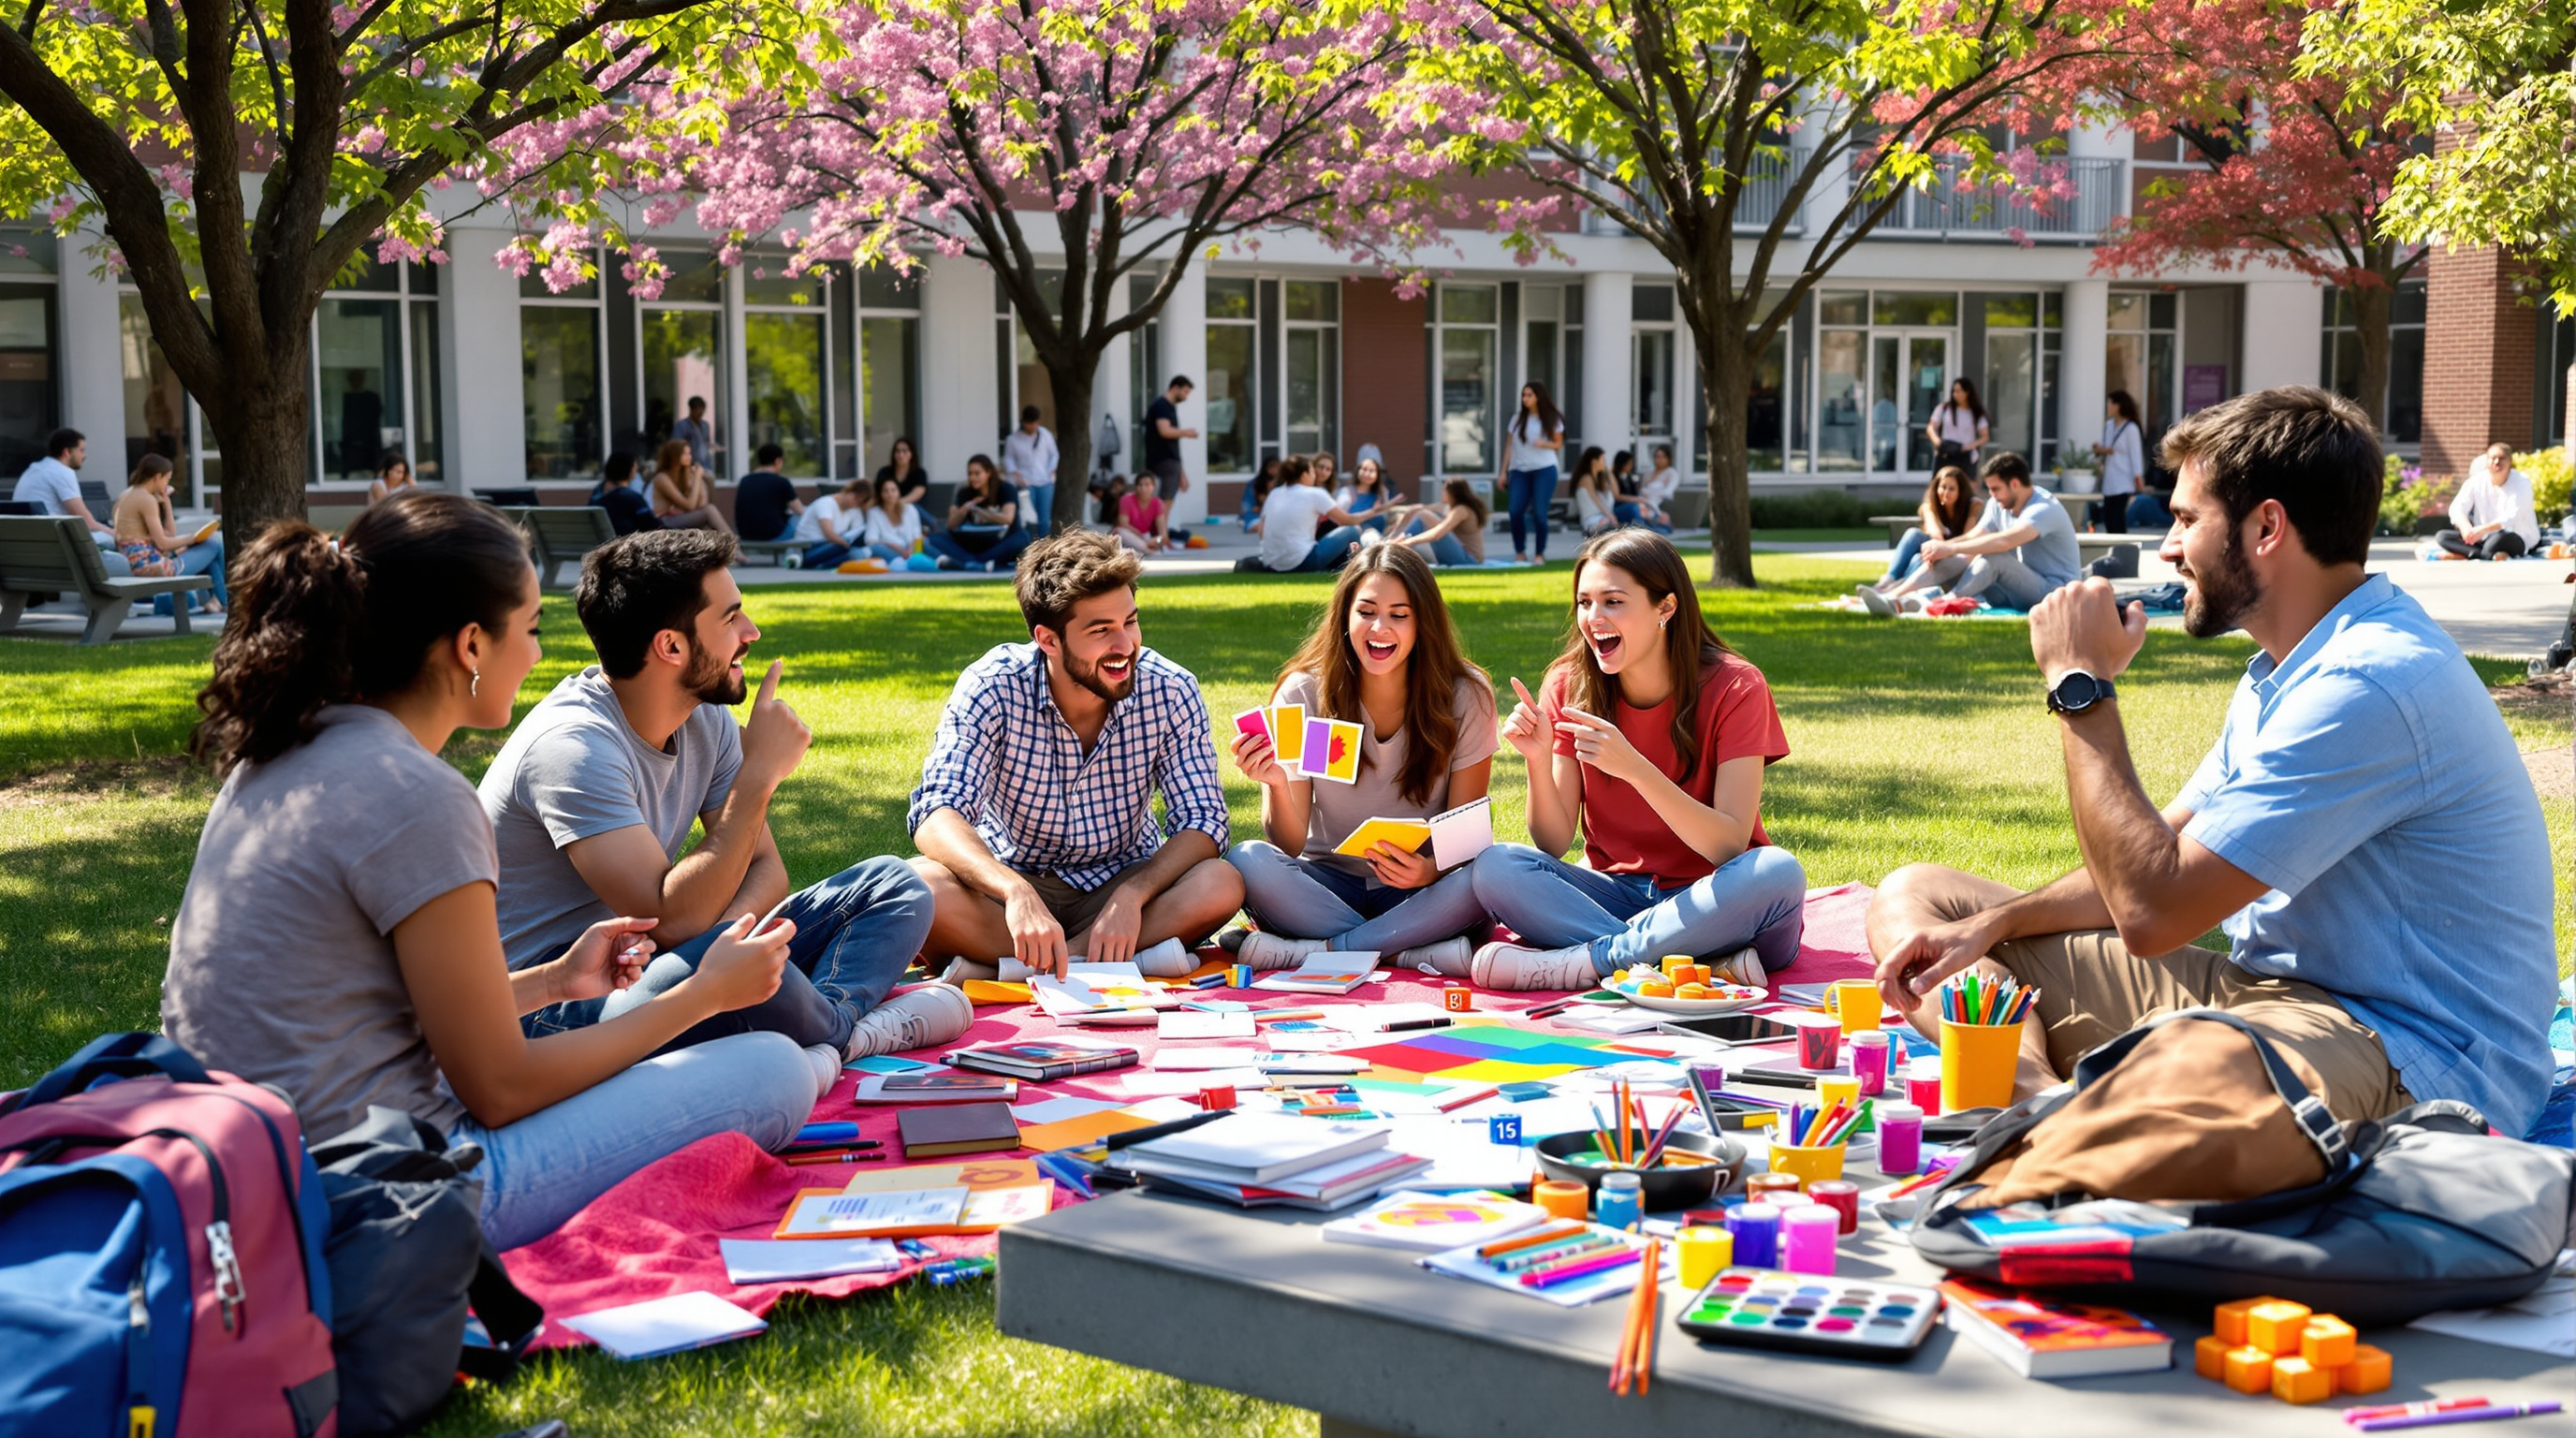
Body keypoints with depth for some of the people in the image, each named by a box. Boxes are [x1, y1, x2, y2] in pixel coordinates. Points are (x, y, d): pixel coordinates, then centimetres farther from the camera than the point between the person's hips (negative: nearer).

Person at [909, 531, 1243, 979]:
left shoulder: (1170, 692, -12)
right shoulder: (992, 688, -18)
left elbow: (1202, 821, -12)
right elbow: (937, 814, -28)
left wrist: (1132, 895, -32)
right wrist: (1015, 892, -48)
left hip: (1121, 887, 2)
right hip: (1011, 884, -1)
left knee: (1221, 885, -29)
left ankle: (991, 968, -29)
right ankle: (1132, 961, -29)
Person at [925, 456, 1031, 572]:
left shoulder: (1005, 489, -7)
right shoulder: (965, 494, 2)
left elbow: (1008, 518, -22)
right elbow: (952, 526, -4)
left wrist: (977, 510, -25)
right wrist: (964, 509, -23)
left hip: (1002, 544, -3)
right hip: (976, 545, 3)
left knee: (1021, 539, -36)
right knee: (935, 540, -18)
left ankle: (966, 562, -39)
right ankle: (980, 565, -41)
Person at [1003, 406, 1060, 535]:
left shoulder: (1045, 435, 3)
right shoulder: (1013, 439, -1)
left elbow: (1054, 454, 12)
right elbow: (1008, 459, 6)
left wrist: (1051, 472, 0)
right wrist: (1015, 473, -9)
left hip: (1045, 482, 2)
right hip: (1026, 483, -2)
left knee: (1044, 518, 3)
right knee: (1028, 518, -11)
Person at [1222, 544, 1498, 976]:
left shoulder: (1466, 698, -7)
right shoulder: (1302, 694, -7)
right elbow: (1289, 847, -9)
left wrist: (1431, 870, -26)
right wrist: (1277, 787, -31)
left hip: (1419, 892, 0)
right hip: (1328, 883, 1)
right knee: (1246, 861, -29)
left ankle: (1316, 950, -27)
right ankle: (1415, 952, -29)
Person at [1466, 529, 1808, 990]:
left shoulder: (1734, 688, -11)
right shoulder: (1570, 686, -2)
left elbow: (1729, 847, -20)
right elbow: (1554, 844, -5)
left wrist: (1634, 768, -33)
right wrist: (1539, 760, -24)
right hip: (1617, 892, 3)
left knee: (1778, 872, -35)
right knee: (1494, 868, -23)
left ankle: (1581, 962, -28)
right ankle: (1705, 967, -30)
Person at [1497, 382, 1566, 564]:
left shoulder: (1552, 419, 5)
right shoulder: (1517, 418, 11)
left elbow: (1558, 445, 9)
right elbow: (1509, 445, 12)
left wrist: (1544, 444, -13)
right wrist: (1503, 472, 8)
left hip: (1544, 470, -2)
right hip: (1519, 470, 2)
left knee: (1539, 513, -8)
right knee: (1515, 511, -11)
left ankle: (1540, 554, 5)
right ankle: (1520, 552, 4)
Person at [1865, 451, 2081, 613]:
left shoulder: (2044, 508, -20)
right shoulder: (1999, 504, 7)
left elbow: (2005, 541, -35)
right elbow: (1975, 536, -1)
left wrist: (1951, 548, -33)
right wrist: (1941, 546, -21)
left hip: (2054, 590, -8)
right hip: (2019, 587, 8)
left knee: (1992, 557, -34)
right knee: (1945, 559, -10)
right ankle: (1892, 599, -28)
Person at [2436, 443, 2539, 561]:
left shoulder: (2521, 482, -11)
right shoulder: (2476, 481, 0)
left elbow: (2512, 517, -24)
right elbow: (2456, 508, -10)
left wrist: (2483, 529, -41)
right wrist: (2465, 527, -35)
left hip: (2517, 540, -6)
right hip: (2486, 539, 6)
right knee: (2442, 537, -17)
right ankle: (2492, 556, -33)